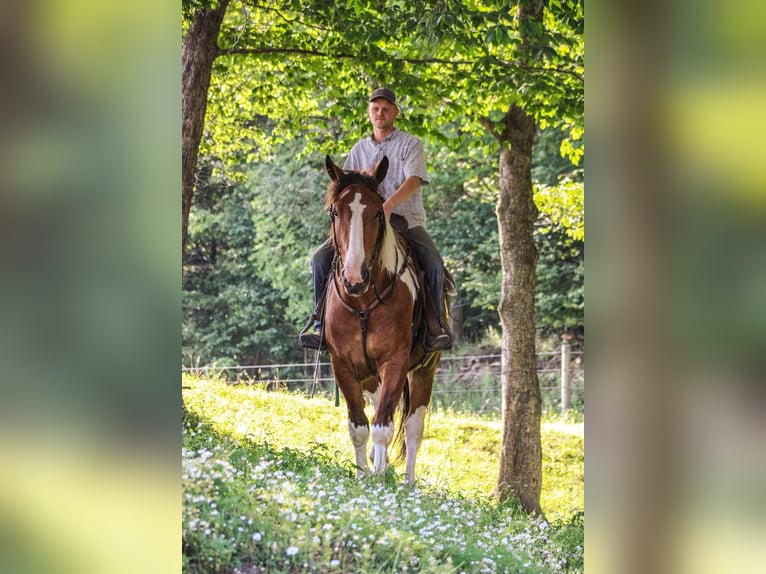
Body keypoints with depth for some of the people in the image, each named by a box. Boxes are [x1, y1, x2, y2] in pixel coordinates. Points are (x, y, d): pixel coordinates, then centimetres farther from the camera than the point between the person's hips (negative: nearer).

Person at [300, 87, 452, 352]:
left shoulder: (410, 144, 4)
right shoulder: (359, 150, 17)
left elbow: (413, 180, -12)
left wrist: (389, 205, -31)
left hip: (406, 220, -3)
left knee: (432, 261, -32)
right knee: (321, 258, -17)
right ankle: (323, 325, -13)